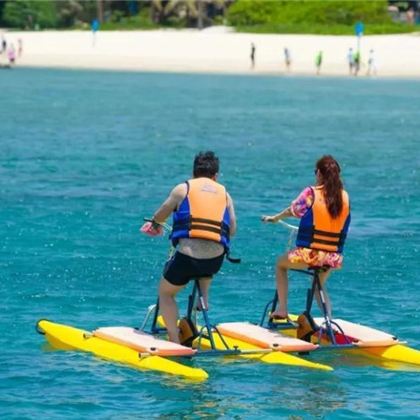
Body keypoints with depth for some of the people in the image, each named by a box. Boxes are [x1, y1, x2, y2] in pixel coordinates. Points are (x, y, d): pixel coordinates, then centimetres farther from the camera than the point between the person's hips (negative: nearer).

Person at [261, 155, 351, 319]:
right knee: (320, 285, 32)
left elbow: (293, 210, 2)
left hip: (309, 254, -4)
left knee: (281, 264, 26)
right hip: (334, 257, 4)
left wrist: (274, 218, 21)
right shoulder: (344, 197, 2)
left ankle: (282, 309, 21)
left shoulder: (311, 193, -9)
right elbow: (343, 226, 10)